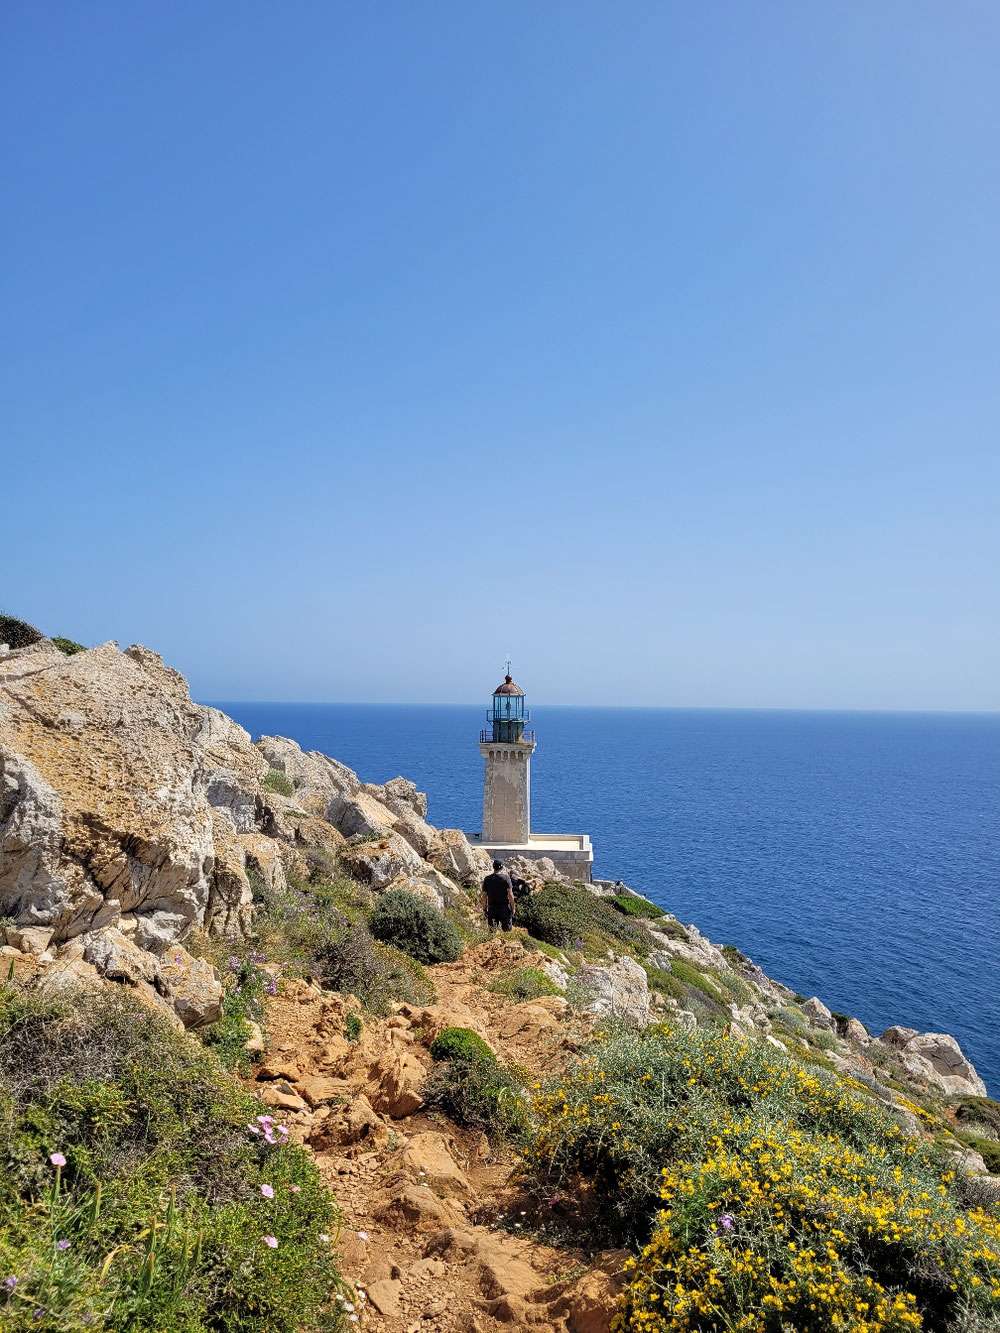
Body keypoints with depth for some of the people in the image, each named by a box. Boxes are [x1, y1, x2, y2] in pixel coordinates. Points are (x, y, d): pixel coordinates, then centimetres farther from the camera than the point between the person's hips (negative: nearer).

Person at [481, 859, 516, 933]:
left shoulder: (487, 879, 0)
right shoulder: (506, 877, -8)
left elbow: (484, 896, 2)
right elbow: (510, 895, -12)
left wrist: (484, 909, 11)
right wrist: (513, 908, -4)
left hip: (492, 908, 2)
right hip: (504, 907, -2)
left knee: (492, 931, 9)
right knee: (506, 931, 6)